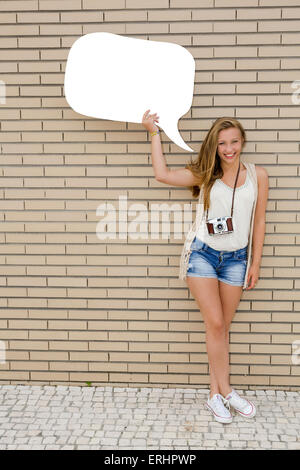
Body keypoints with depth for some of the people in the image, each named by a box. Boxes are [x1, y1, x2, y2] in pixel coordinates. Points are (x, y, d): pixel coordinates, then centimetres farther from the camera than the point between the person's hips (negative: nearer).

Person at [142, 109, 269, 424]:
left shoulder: (257, 175, 3)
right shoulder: (205, 175, 0)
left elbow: (258, 221, 6)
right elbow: (162, 174, -8)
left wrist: (255, 264, 5)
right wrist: (154, 133, -3)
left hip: (236, 258, 2)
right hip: (202, 254, -1)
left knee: (221, 327, 9)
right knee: (215, 324, -3)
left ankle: (216, 394, 21)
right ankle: (226, 392, 13)